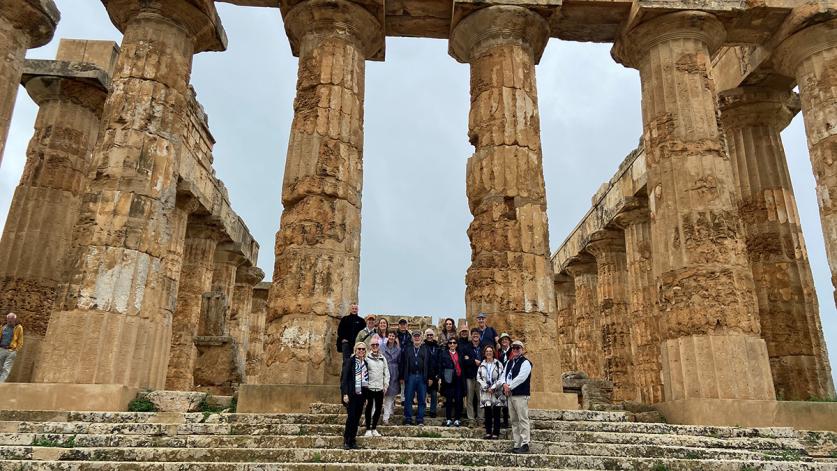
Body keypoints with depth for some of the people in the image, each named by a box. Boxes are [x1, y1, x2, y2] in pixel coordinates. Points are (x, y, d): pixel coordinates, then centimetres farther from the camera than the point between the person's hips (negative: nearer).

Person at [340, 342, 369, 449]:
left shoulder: (365, 362, 11)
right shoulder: (350, 361, -5)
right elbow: (344, 378, -9)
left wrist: (366, 393, 9)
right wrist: (345, 394, -15)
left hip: (361, 394, 5)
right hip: (352, 393, -5)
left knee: (357, 417, 8)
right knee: (351, 416, -8)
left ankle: (353, 440, 17)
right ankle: (346, 440, 4)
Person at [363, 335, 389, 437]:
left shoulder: (383, 358, 10)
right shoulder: (367, 358, -4)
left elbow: (386, 373, 13)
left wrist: (386, 385, 6)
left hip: (380, 388, 4)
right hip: (369, 387, -4)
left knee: (378, 409, 7)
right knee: (369, 408, 4)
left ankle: (374, 428, 20)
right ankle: (368, 429, 14)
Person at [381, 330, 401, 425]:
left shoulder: (398, 349, 6)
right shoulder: (382, 348, 3)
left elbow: (399, 361, 8)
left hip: (393, 374, 0)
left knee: (390, 395, 1)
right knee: (384, 393, -3)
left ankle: (386, 417, 3)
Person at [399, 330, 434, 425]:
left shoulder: (426, 350, 8)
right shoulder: (407, 349, 9)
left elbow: (430, 364, 6)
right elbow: (402, 364, 6)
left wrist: (430, 377, 0)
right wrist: (401, 377, 1)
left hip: (422, 377, 0)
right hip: (410, 377, 0)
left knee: (422, 400, 4)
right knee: (408, 399, 2)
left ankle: (420, 420, 12)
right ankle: (408, 419, 10)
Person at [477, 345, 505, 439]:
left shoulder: (498, 364, 0)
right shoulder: (482, 365, 10)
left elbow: (501, 378, -6)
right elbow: (478, 378, 5)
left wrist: (493, 387, -11)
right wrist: (486, 387, -7)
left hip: (496, 392, -2)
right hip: (485, 391, 2)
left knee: (496, 413, 0)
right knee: (487, 413, 3)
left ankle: (496, 433, 4)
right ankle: (488, 432, 9)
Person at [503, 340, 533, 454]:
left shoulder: (525, 362, -7)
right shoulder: (510, 362, 19)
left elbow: (520, 378, -16)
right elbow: (504, 375, 15)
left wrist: (509, 387, -12)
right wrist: (504, 384, -5)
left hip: (521, 395, -8)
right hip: (510, 395, 8)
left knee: (523, 420, -8)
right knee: (514, 421, 10)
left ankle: (525, 444, -6)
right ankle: (517, 444, 16)